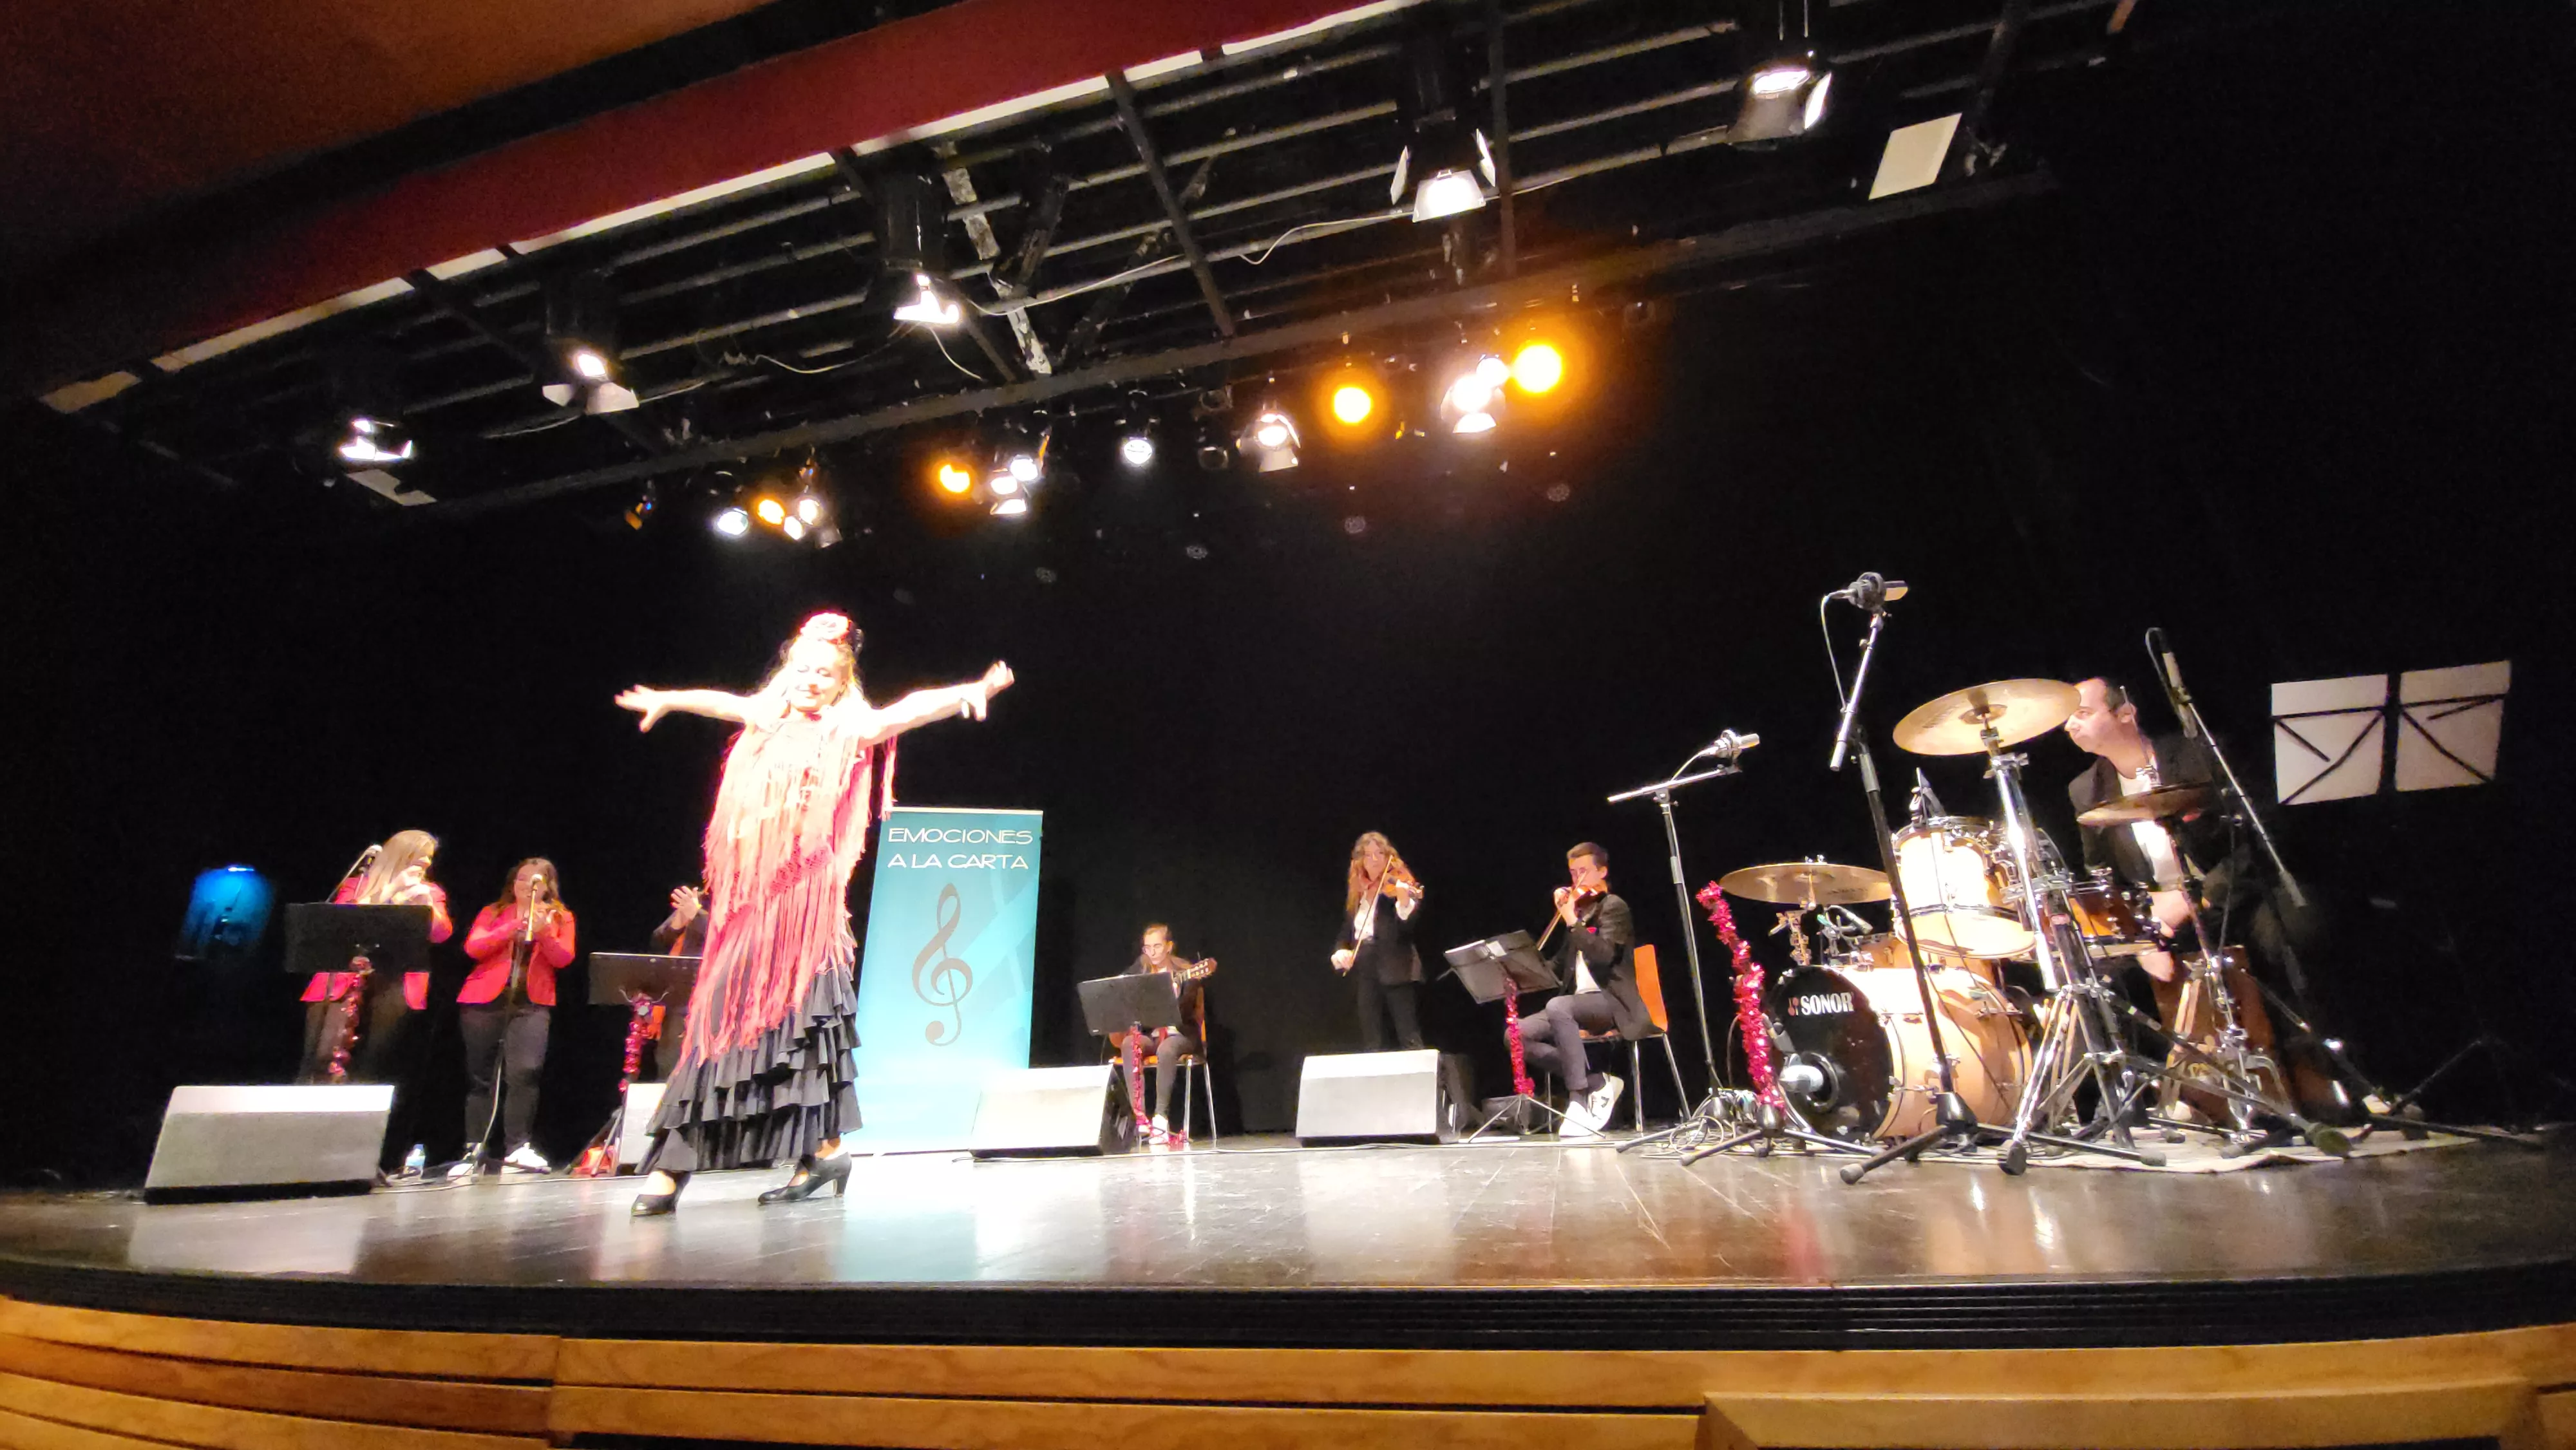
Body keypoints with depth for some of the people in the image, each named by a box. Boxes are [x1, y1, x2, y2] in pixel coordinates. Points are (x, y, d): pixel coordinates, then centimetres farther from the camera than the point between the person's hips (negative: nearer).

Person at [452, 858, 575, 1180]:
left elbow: (563, 959, -2)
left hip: (532, 1004, -1)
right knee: (480, 1077, 4)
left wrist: (543, 933, -17)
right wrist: (513, 926, -13)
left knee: (525, 1072, -16)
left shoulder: (560, 918, 11)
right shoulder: (493, 912, 15)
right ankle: (473, 1152, 12)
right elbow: (473, 948, -2)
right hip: (484, 1000, 2)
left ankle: (518, 1149, -12)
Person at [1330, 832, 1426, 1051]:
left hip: (1394, 968, -6)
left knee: (1410, 1040, -7)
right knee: (1371, 1045, 8)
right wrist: (1340, 951, -3)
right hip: (1364, 972, 6)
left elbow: (1407, 928, -16)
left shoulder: (1398, 885, -3)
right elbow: (1346, 931, 18)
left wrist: (1404, 901, -35)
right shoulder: (1356, 894, 14)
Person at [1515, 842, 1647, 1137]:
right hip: (1582, 1001, 8)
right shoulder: (1580, 910, 19)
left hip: (1613, 1001, -8)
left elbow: (1604, 954, -19)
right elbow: (1559, 966, 18)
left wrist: (1572, 921, -20)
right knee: (1517, 1035, -12)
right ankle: (1599, 1083, -7)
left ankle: (1579, 1100, -28)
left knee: (1557, 1006, -38)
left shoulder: (1613, 906, -1)